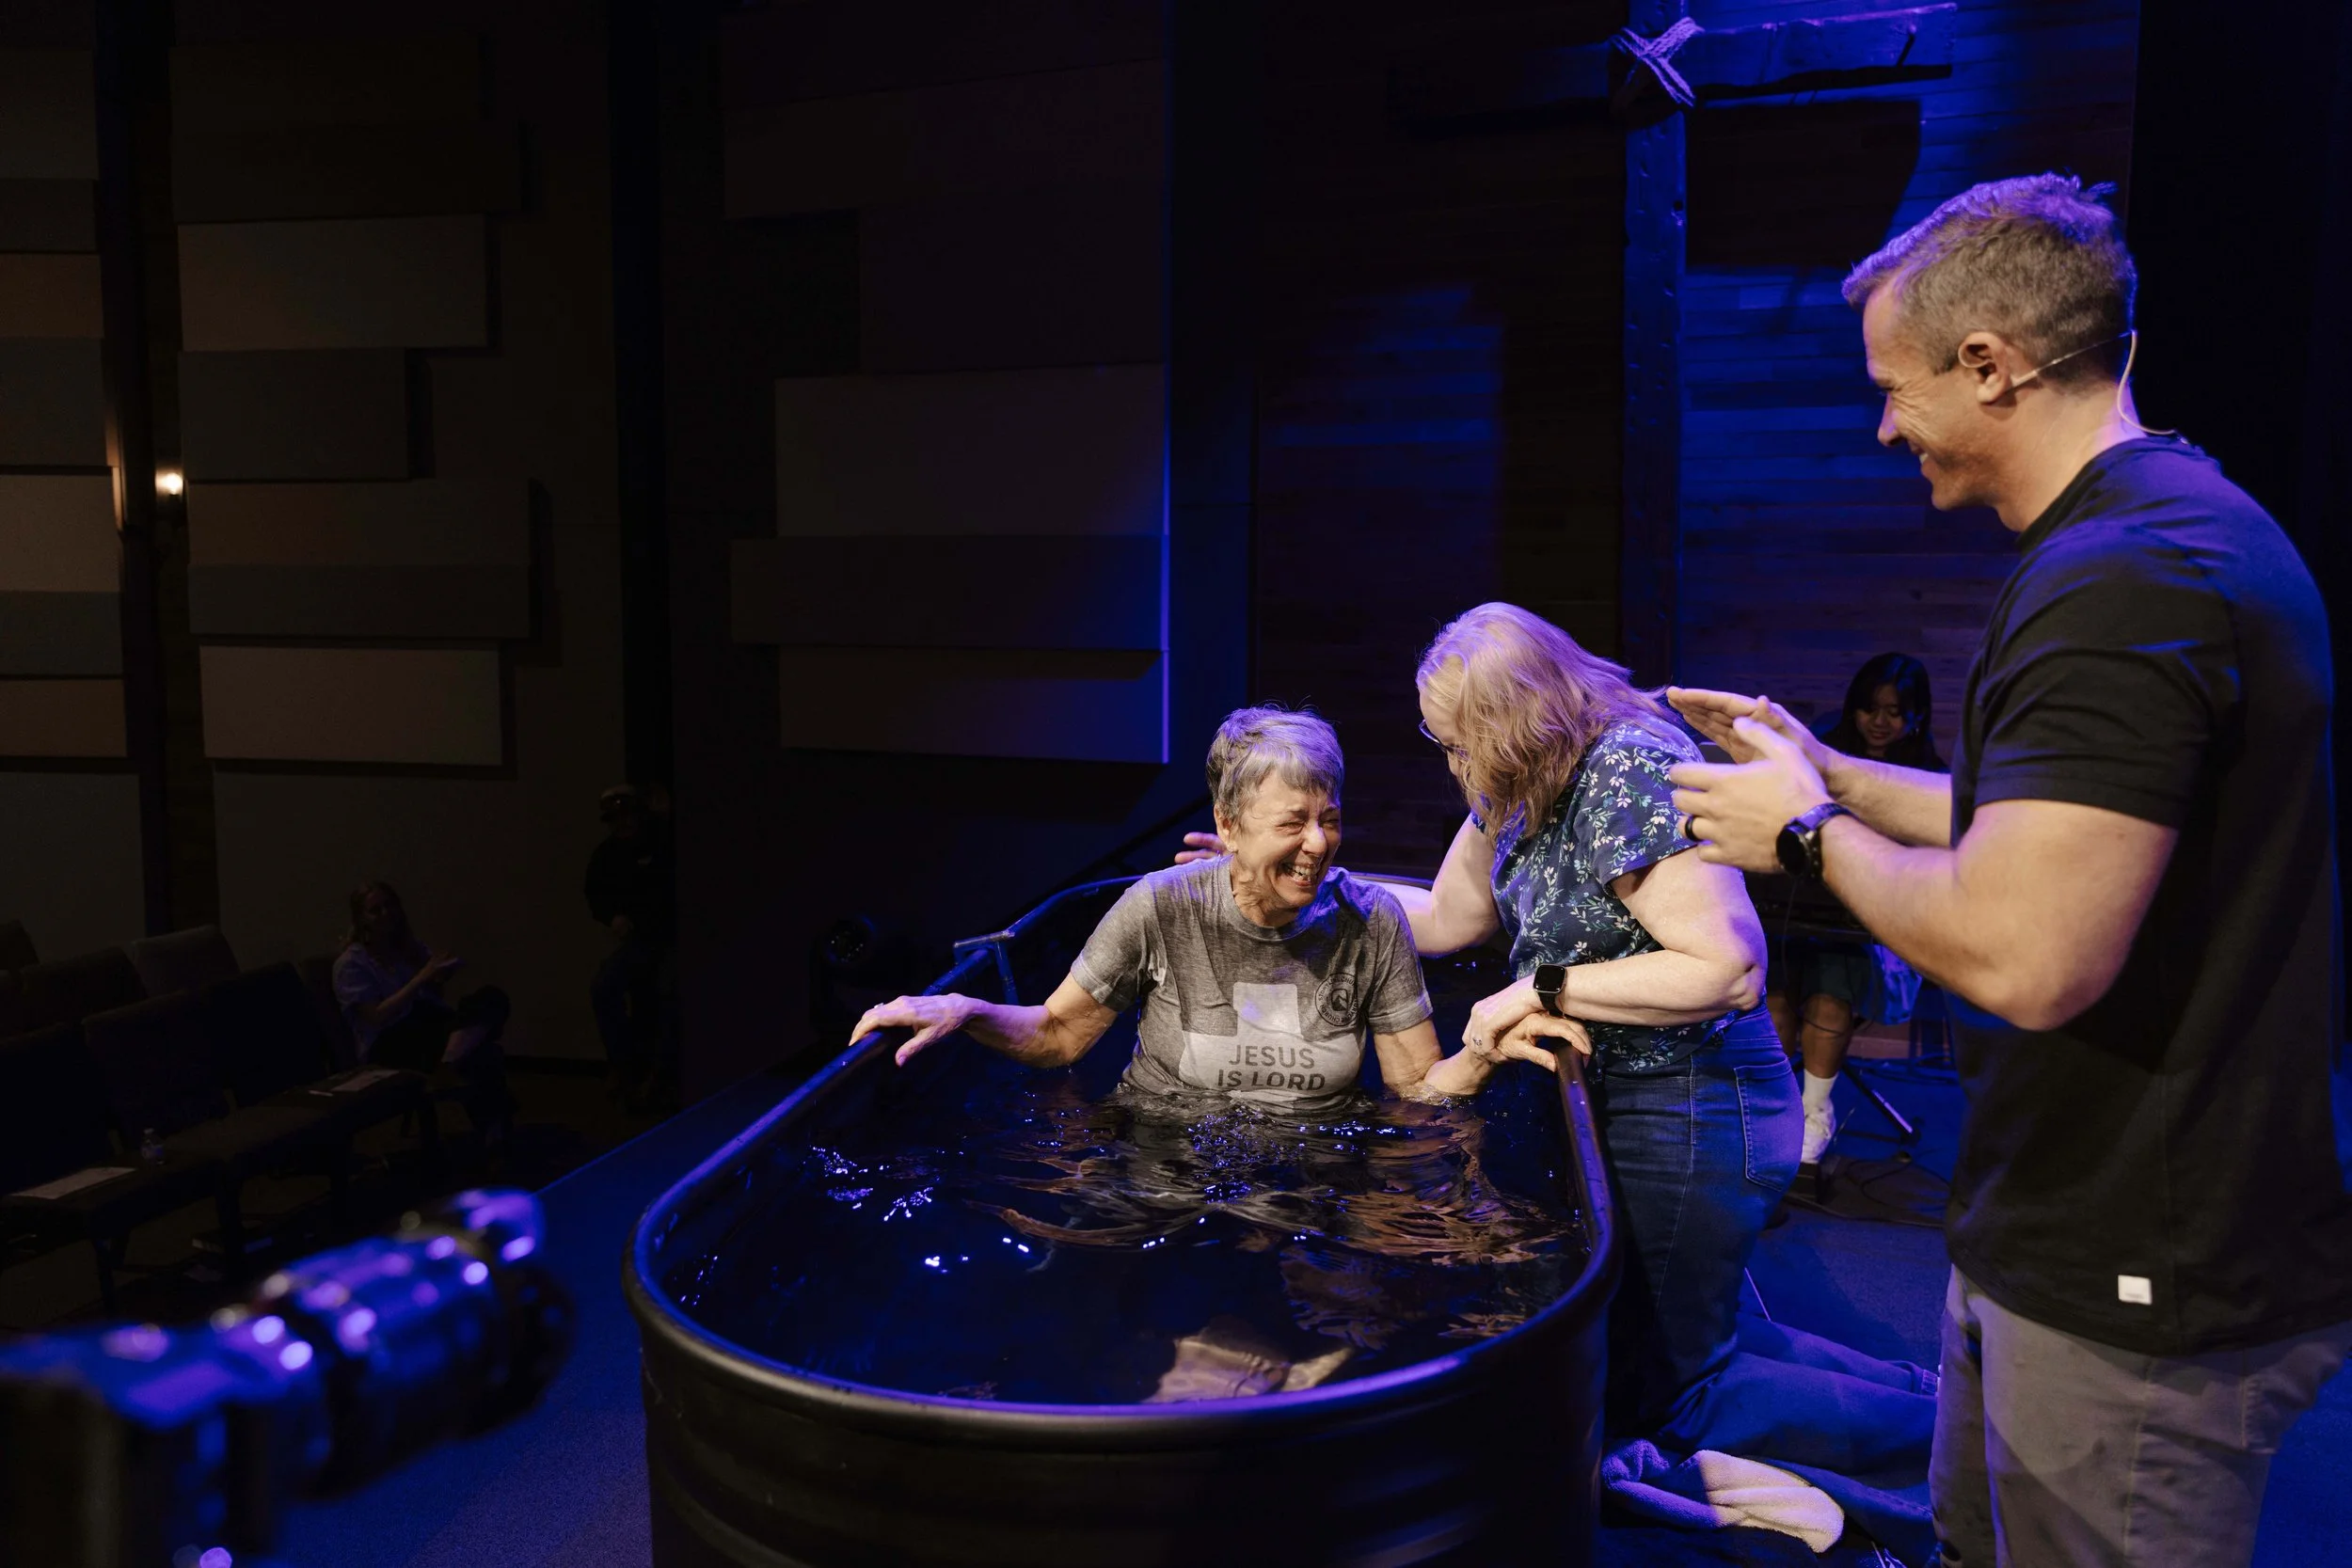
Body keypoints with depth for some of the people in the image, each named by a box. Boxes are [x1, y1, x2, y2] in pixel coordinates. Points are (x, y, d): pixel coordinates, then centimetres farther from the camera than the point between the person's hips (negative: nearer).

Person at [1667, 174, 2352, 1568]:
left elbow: (2022, 959, -31)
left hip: (2143, 1292, -10)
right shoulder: (2170, 527, 10)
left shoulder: (2121, 584, -25)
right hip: (2064, 1235, 10)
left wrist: (1811, 831, -15)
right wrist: (1826, 770, 15)